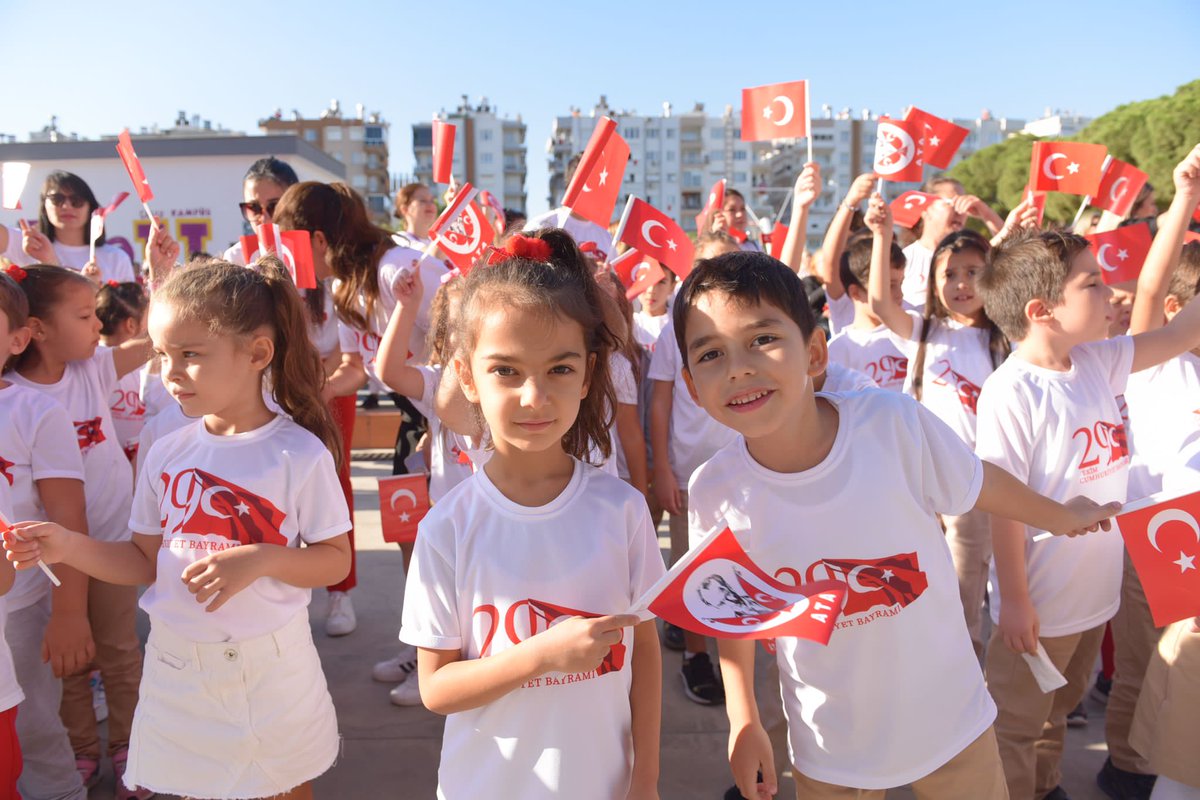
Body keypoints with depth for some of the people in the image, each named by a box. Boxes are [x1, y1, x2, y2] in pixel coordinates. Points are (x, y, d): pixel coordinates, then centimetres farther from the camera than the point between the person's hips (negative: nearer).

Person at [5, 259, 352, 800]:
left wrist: (260, 558, -25)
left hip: (270, 666, -3)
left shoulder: (299, 454, -15)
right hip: (177, 666, 4)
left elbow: (336, 559, -10)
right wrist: (69, 547, -9)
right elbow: (147, 562, 6)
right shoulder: (167, 454, -2)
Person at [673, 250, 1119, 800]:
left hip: (951, 719, 0)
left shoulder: (894, 423, -24)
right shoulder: (715, 491, -19)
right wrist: (743, 721, -3)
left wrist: (1063, 518, 12)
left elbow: (978, 483, -4)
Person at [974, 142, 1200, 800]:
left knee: (1059, 709, 27)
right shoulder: (1010, 391, -23)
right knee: (1015, 727, 12)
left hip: (1096, 590, 8)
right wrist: (1014, 600, -17)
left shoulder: (1098, 363, -1)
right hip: (1039, 601, -8)